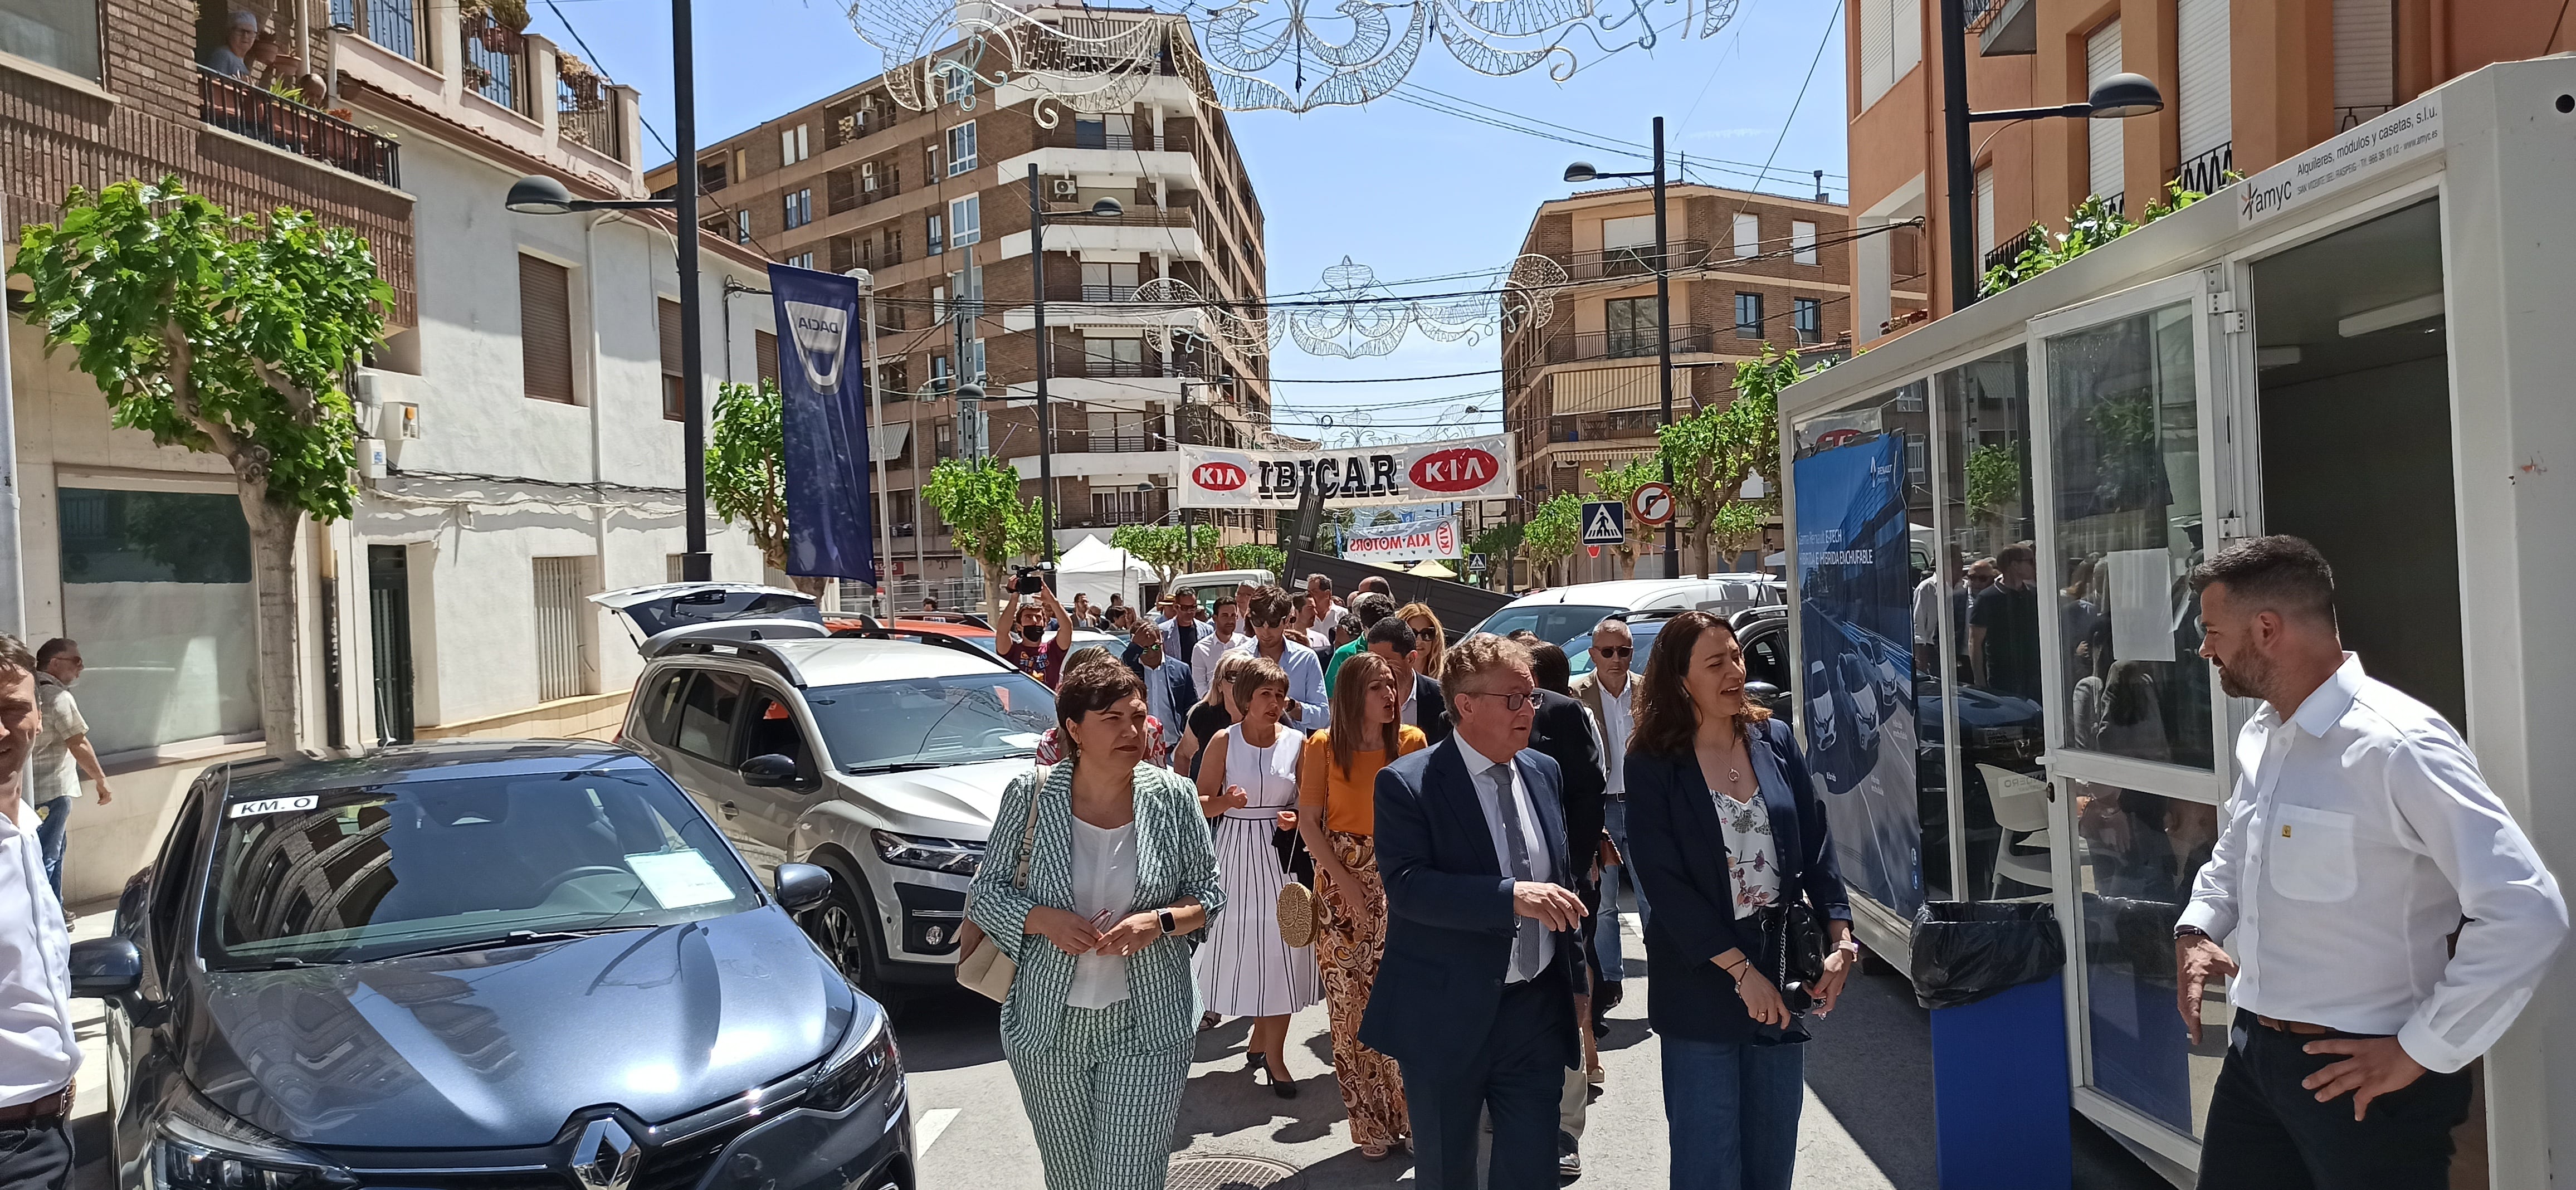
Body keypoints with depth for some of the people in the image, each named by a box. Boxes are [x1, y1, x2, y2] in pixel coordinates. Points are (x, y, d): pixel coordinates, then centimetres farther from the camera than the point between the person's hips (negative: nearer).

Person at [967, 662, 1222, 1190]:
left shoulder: (1172, 796, -3)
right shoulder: (1031, 795, -5)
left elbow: (1209, 893, 4)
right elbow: (985, 894, 2)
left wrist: (1161, 922, -16)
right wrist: (1043, 919, -17)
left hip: (1147, 1027, 0)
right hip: (1050, 1024, 1)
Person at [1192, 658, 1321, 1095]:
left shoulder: (1297, 742, 3)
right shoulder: (1224, 742, -1)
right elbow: (1200, 803, 0)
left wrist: (1296, 818, -11)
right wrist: (1226, 801, -20)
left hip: (1282, 854, 1)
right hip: (1237, 855, -1)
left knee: (1281, 950, -1)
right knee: (1240, 944, 2)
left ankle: (1269, 1050, 11)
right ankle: (1265, 1046, 21)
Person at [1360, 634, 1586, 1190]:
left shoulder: (1544, 772, 7)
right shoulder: (1408, 783, -12)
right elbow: (1407, 885, -24)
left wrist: (1575, 979, 17)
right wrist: (1511, 896, -33)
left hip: (1537, 1012, 5)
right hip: (1448, 1017, -4)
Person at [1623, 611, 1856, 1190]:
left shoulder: (1774, 740, 4)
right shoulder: (1652, 766, -9)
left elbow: (1817, 843, 6)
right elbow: (1666, 883, -13)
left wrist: (1841, 937, -6)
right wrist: (1741, 970, -17)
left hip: (1782, 967, 4)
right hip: (1703, 985, -4)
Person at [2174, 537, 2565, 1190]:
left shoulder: (2397, 745, -21)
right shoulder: (2261, 735, 5)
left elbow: (2528, 915, -25)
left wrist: (2421, 1051, -19)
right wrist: (2196, 929, 6)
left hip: (2365, 1078, -7)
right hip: (2254, 1054, 8)